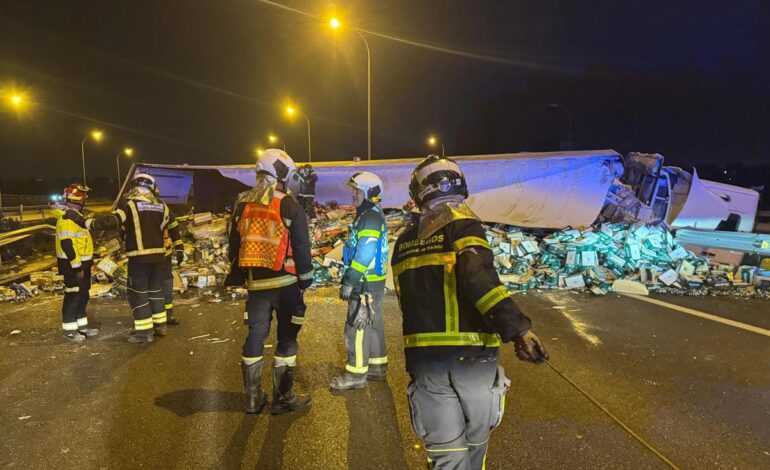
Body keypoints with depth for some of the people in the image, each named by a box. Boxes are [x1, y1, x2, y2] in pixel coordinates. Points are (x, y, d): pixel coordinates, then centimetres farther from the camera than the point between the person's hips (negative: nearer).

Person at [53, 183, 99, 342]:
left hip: (82, 263, 10)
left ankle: (81, 326, 25)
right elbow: (67, 244, -26)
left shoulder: (75, 216, 14)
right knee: (73, 296, -2)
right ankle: (69, 330, 8)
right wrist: (77, 266, -24)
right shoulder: (68, 218, -20)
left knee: (83, 296, 16)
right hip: (73, 265, -10)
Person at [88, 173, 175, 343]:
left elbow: (112, 220, -20)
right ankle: (160, 325, 24)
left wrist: (90, 223, -13)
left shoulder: (129, 203, -8)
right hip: (158, 254, 6)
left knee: (138, 292, 3)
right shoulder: (161, 206, 9)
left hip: (140, 256, -5)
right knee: (156, 289, 18)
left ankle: (145, 331, 5)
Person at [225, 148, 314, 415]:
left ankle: (253, 397, 22)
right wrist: (306, 279, 2)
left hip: (255, 282, 6)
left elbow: (234, 246, 13)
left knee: (255, 336, 13)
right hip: (285, 282, -5)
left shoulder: (241, 205, 7)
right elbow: (301, 248, -9)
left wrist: (238, 277, 22)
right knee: (287, 338, 4)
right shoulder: (289, 206, -10)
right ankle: (282, 398, 10)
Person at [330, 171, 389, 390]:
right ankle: (377, 366, 29)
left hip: (366, 283, -10)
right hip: (373, 281, 10)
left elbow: (364, 254, -24)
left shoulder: (370, 217, -19)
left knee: (356, 327, -3)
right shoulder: (369, 215, 14)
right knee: (373, 324, 17)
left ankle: (356, 374, 6)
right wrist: (350, 277, 22)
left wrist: (349, 281, -22)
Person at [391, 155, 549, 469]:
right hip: (472, 355, -3)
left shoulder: (403, 243, 11)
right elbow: (478, 275, -23)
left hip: (423, 359, 3)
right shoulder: (461, 222, -5)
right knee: (475, 440, 21)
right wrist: (517, 327, -28)